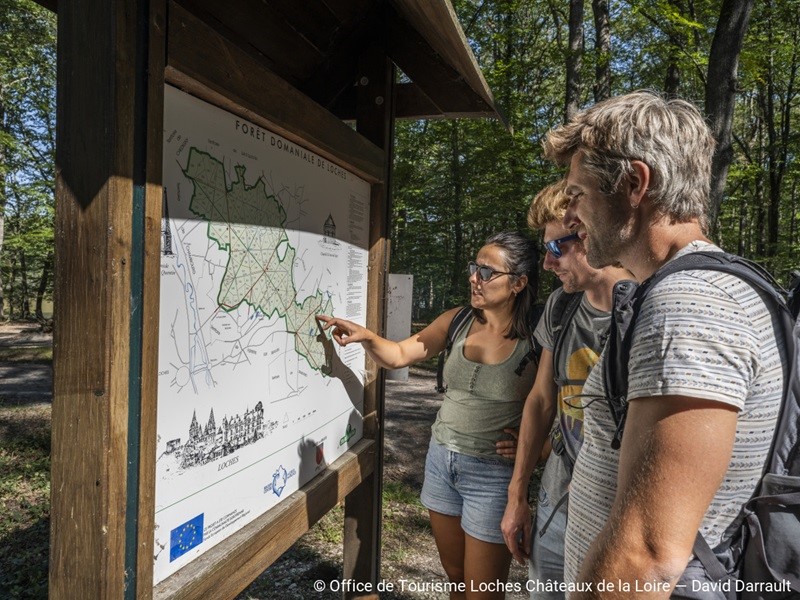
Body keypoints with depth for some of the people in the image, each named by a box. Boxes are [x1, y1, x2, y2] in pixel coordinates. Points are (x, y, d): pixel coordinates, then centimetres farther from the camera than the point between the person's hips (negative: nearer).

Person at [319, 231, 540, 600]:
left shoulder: (535, 340, -14)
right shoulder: (457, 321, -1)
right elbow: (399, 355, 4)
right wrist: (366, 336, -13)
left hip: (492, 473, -4)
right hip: (441, 459, 5)